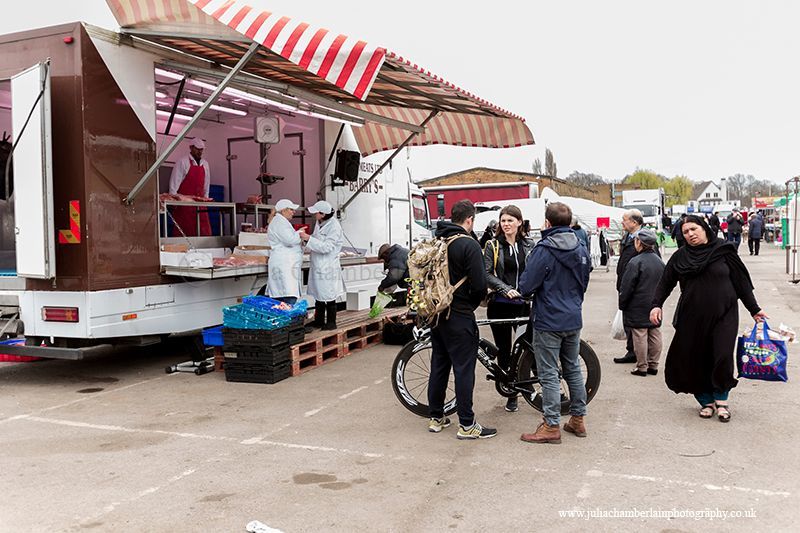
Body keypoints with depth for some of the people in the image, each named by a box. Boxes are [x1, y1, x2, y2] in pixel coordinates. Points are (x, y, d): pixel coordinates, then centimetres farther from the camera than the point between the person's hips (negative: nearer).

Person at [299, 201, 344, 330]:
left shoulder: (334, 227, -18)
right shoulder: (319, 223, 7)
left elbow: (326, 247, -23)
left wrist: (309, 238, -24)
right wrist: (305, 237, 1)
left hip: (328, 266, -8)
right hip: (317, 266, 8)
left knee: (329, 296, 2)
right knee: (318, 295, 16)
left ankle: (331, 323, 13)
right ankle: (319, 321, 28)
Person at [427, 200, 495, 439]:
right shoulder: (469, 245, -14)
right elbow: (479, 285, -17)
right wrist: (472, 304, 2)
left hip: (436, 313, 7)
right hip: (459, 316, -7)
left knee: (438, 365, 15)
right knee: (464, 369, -1)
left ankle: (436, 418, 23)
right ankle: (467, 425, 5)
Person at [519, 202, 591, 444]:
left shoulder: (544, 250, -18)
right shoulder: (581, 249, 5)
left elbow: (526, 286, -18)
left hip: (549, 321, -7)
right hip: (573, 319, 7)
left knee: (549, 375, 0)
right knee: (573, 369, 17)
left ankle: (551, 427, 5)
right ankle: (578, 420, 26)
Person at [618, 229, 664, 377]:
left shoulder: (635, 262, -16)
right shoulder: (660, 261, 8)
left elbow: (627, 288, -14)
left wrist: (622, 305, -3)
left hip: (638, 308, -7)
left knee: (640, 336, -1)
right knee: (655, 335, 11)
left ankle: (641, 367, 4)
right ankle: (653, 365, 18)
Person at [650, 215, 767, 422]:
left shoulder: (723, 250, 0)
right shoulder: (680, 257, 5)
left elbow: (741, 281, 4)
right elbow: (665, 282, 7)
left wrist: (754, 309, 6)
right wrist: (656, 305, -8)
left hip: (723, 314, -2)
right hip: (692, 318, 2)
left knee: (723, 357, -11)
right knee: (695, 361, 3)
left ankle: (721, 400, 11)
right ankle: (706, 401, 21)